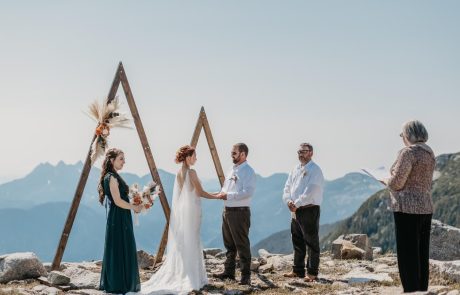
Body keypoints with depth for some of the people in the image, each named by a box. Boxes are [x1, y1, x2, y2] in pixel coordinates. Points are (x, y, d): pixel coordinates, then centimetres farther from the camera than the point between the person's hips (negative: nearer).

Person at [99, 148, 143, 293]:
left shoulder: (114, 176, 15)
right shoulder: (111, 177, -14)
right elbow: (118, 201, -19)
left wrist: (133, 205, 11)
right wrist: (134, 207, -8)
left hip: (122, 219, 10)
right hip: (117, 220, -10)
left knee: (125, 251, 13)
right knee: (119, 251, -4)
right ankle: (117, 285, 1)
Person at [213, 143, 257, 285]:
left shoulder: (248, 171, -11)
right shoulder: (232, 170, 16)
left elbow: (248, 192, -22)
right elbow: (225, 188, 25)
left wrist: (228, 195, -21)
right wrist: (222, 194, 2)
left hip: (240, 212, -9)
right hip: (227, 210, 9)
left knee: (242, 245, -5)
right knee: (229, 244, 16)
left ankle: (246, 276, 0)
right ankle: (229, 272, 27)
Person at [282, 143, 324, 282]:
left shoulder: (315, 170, -9)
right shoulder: (295, 170, 15)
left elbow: (310, 192, -18)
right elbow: (287, 188, 12)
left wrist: (296, 204, -16)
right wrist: (289, 201, -7)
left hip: (310, 210, -8)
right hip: (295, 211, 8)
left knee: (311, 243, -3)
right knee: (297, 242, 13)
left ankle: (312, 273, 0)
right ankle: (298, 270, 22)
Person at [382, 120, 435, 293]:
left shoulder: (408, 152, -13)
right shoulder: (429, 153, 13)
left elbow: (396, 183, -15)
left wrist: (385, 180, 6)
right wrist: (393, 179, 20)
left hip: (407, 208, -9)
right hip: (426, 207, 9)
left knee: (408, 255, -4)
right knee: (422, 255, 13)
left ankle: (411, 290, -3)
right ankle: (422, 289, 18)